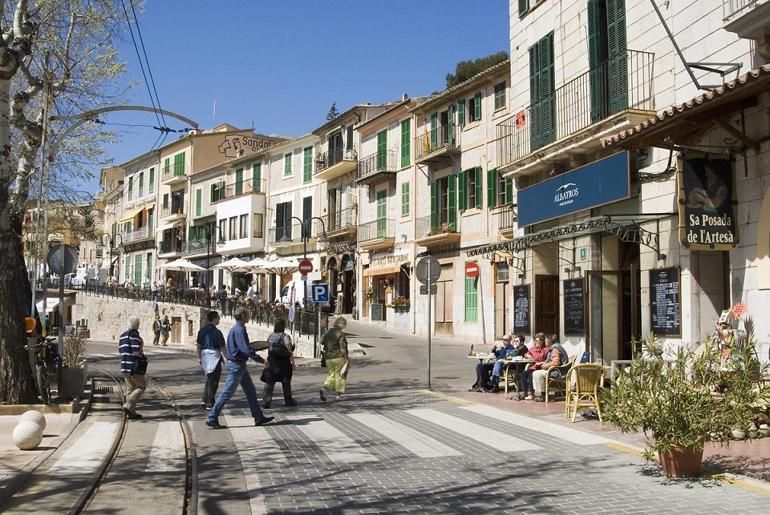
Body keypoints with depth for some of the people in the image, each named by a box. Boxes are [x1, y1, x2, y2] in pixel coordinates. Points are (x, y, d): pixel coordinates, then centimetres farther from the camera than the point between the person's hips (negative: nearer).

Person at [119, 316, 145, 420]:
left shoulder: (123, 335, 13)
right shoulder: (135, 335, -14)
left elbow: (120, 350, 15)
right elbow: (136, 352, -22)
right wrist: (141, 347, -2)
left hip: (124, 366, 8)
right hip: (134, 366, -8)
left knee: (130, 388, 11)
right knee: (141, 386, 2)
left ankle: (131, 412, 12)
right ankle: (128, 406, -9)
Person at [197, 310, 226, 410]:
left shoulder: (202, 330, 5)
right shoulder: (217, 332, -14)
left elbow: (199, 345, 10)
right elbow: (222, 347, -11)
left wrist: (200, 358, 20)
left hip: (205, 355, 7)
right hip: (214, 356, -7)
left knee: (209, 379, 22)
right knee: (213, 382, 2)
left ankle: (205, 400, 22)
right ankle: (210, 404, 3)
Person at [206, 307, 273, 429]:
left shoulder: (236, 329, 13)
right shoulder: (239, 330, -19)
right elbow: (246, 350, -26)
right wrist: (261, 360, -19)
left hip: (240, 365, 10)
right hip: (236, 365, -10)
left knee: (251, 391, 12)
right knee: (227, 393, -4)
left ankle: (258, 418, 17)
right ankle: (212, 418, 3)